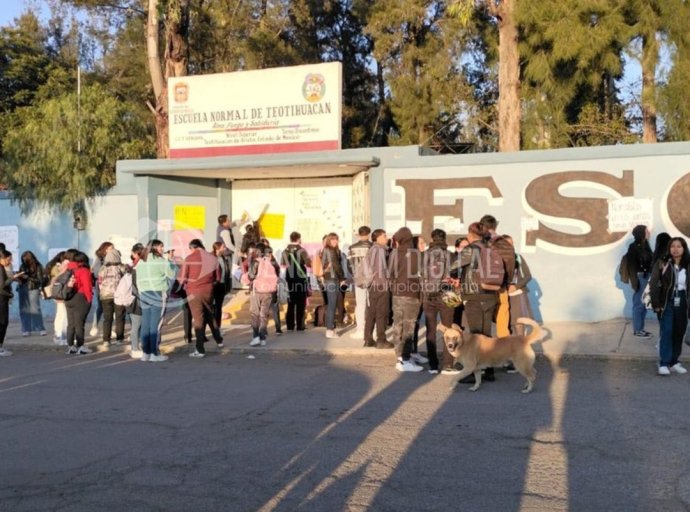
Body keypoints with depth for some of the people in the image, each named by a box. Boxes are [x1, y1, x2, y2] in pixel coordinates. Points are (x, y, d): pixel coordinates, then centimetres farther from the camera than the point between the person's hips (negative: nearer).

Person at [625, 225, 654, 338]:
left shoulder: (645, 245, 9)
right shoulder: (634, 247, -13)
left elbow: (650, 261, 11)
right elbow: (631, 265, -15)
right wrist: (634, 281, -18)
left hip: (646, 277, 8)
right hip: (639, 277, -8)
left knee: (644, 304, 12)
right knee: (639, 304, -1)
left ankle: (641, 328, 22)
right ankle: (637, 330, 8)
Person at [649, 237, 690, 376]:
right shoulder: (662, 264, -4)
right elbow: (653, 284, -7)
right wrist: (656, 304, -13)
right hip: (667, 303, -3)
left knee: (679, 333, 9)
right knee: (667, 332, -7)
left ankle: (674, 361, 21)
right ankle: (664, 363, -3)